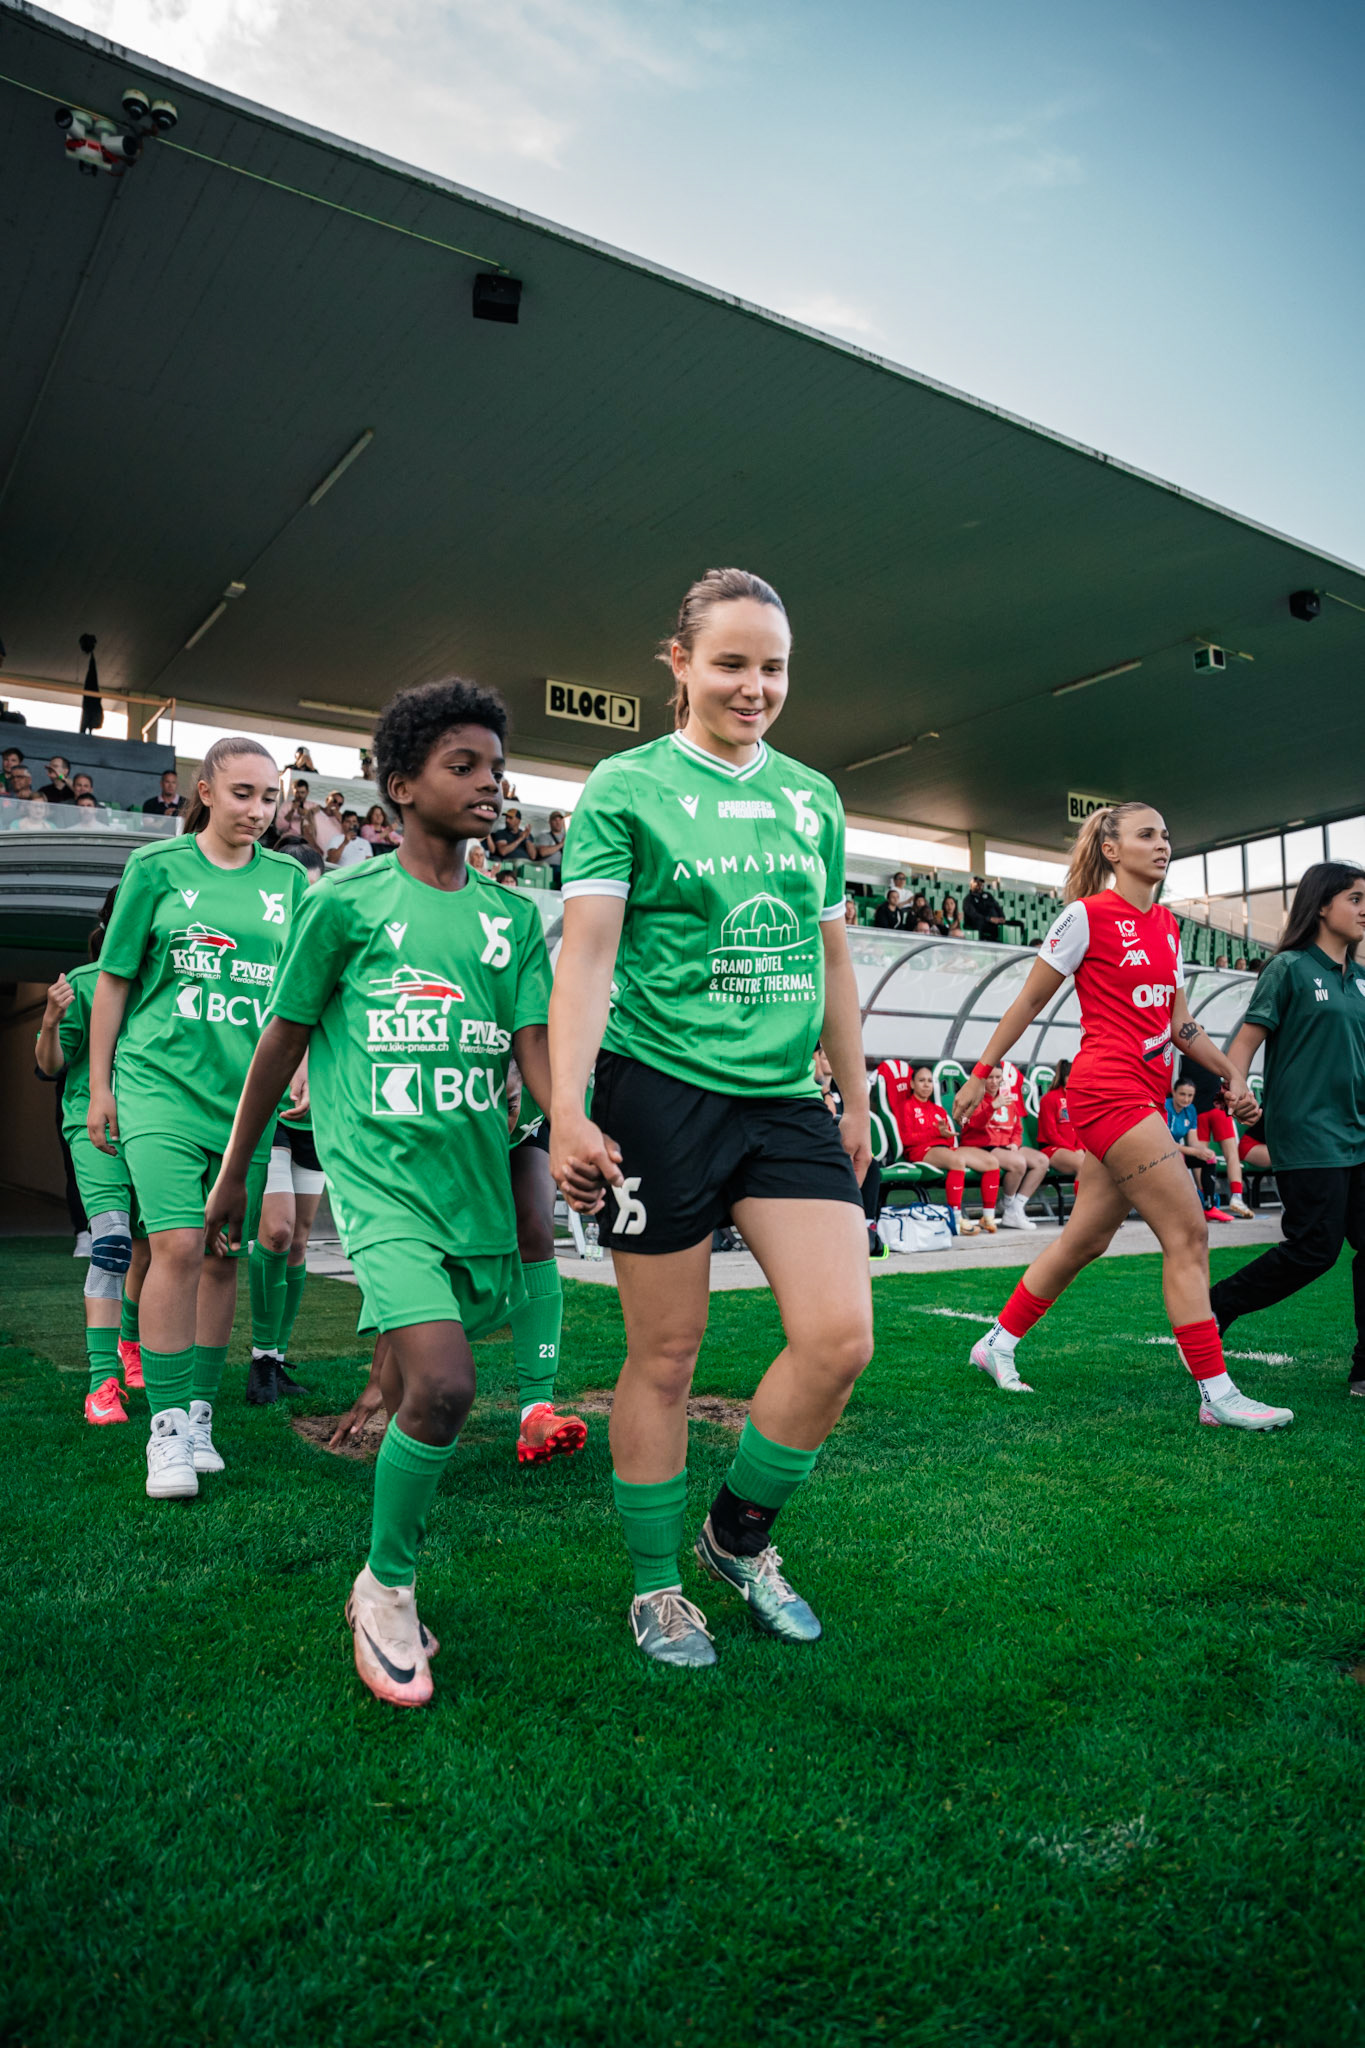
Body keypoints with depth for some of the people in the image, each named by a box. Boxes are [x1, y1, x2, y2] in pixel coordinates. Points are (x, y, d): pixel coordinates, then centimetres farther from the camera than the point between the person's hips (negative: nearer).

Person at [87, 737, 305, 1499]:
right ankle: (166, 1427, 0)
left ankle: (200, 1415, 20)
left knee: (225, 1258, 6)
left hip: (247, 1093, 3)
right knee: (178, 1245, -13)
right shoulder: (157, 865, 2)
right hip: (162, 1080, -3)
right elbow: (115, 978, 6)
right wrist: (99, 1085, 5)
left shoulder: (288, 879, 9)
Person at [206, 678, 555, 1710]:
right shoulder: (345, 899, -1)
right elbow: (284, 1038, 7)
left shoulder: (512, 916, 9)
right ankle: (386, 1588, 6)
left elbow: (535, 1046, 2)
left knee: (421, 1376, 11)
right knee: (443, 1385, -19)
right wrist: (234, 1172, 13)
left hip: (478, 1178, 4)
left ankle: (388, 1578, 35)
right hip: (380, 1173, -4)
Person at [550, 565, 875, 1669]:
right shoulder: (626, 787, 0)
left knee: (841, 1335, -6)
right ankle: (656, 1588, 26)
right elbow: (585, 955, -7)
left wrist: (855, 1101, 18)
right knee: (664, 1355, 4)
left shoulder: (813, 796, 14)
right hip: (661, 1091, -4)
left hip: (786, 1096, 5)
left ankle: (739, 1535, 21)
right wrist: (568, 1109, -17)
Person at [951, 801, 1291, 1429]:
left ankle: (999, 1344, 26)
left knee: (1085, 1238, 12)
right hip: (1107, 1088, -8)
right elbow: (1029, 1001, -1)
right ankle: (1217, 1394, -1)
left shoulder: (1167, 925, 16)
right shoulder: (1087, 915, -7)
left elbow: (1179, 1022, 21)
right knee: (1188, 1232, -9)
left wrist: (1231, 1072, 10)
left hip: (1147, 1094, 8)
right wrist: (981, 1072, 2)